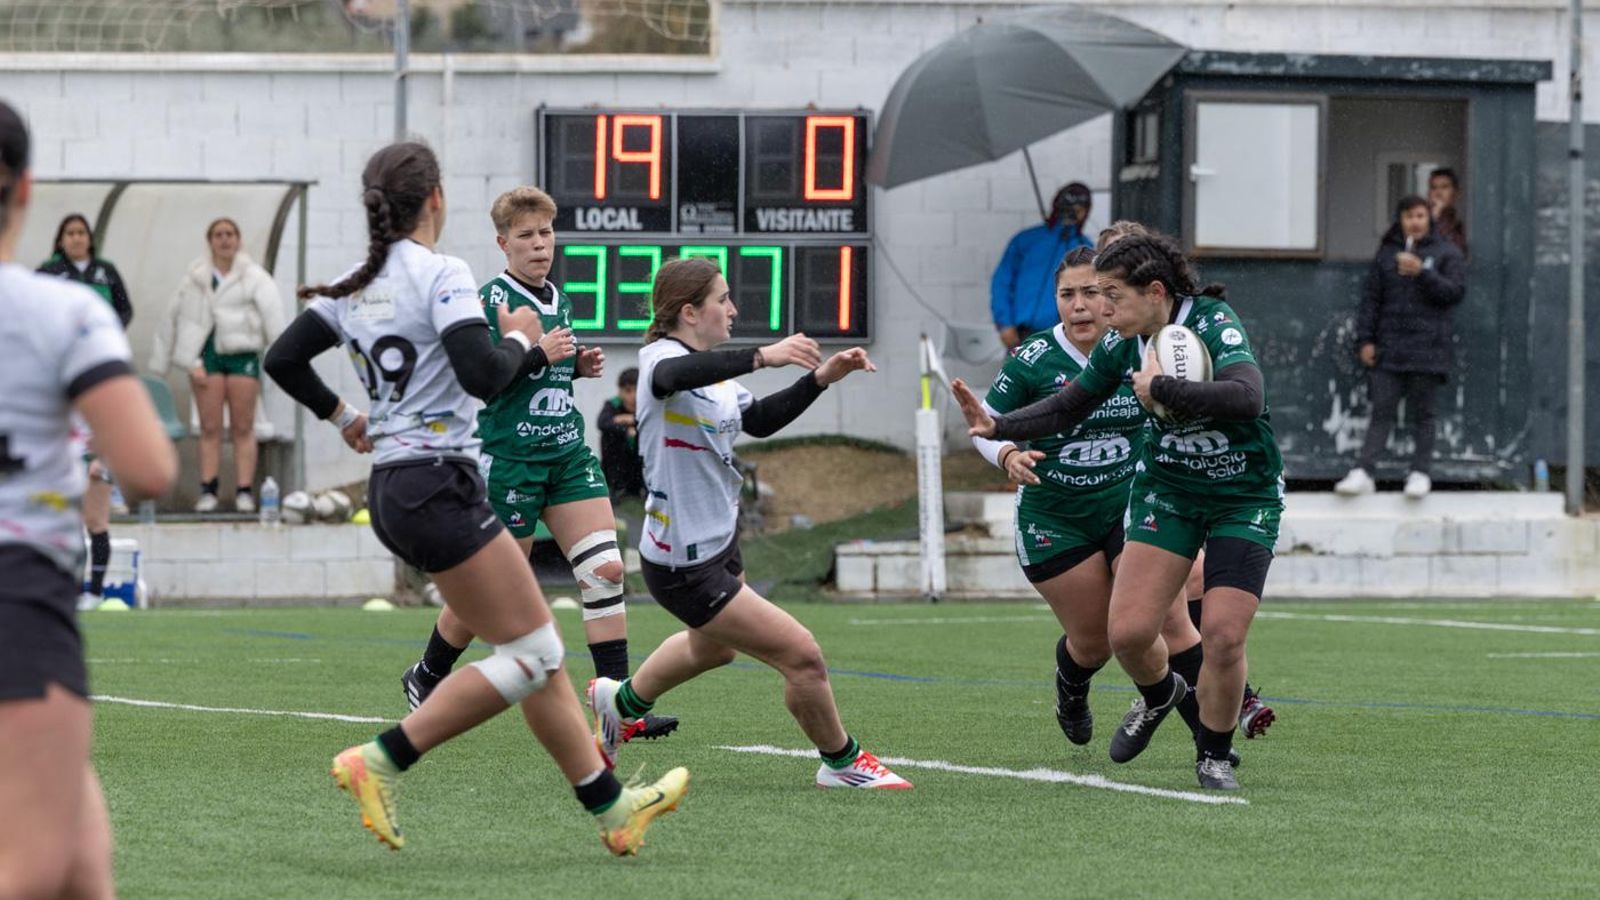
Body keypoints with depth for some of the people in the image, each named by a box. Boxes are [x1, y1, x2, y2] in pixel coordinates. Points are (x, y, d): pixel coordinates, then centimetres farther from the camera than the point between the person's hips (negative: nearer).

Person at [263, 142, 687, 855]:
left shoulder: (354, 288, 11)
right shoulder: (440, 274, -12)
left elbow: (282, 359, 14)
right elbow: (483, 375, -22)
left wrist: (341, 416, 26)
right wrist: (519, 340, -2)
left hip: (391, 489, 9)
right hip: (437, 484, -9)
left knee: (538, 652, 11)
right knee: (530, 655, -6)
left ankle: (611, 808, 12)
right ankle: (382, 761, -11)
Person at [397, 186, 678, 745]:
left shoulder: (557, 300, 13)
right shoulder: (489, 299, -10)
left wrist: (579, 365, 8)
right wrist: (535, 354, -23)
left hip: (567, 451, 7)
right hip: (509, 454, -7)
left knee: (605, 568, -8)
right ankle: (425, 678, 27)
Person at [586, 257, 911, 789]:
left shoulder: (713, 370, 5)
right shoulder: (661, 359, -22)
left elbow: (759, 421, 17)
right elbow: (674, 376, -47)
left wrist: (821, 377, 5)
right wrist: (763, 357, -58)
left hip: (720, 541, 10)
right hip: (685, 564, -10)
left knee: (712, 647, 36)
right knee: (801, 655, -9)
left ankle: (621, 702, 58)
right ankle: (841, 762, 12)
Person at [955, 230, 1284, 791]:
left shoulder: (1214, 324, -22)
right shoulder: (1122, 344, -4)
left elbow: (1246, 397, -40)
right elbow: (1067, 408, 9)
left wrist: (1160, 389, -34)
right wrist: (997, 428, -5)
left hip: (1244, 498, -5)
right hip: (1166, 489, 5)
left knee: (1223, 635, -14)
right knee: (1128, 632, -9)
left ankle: (1213, 756, 11)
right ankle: (1159, 695, 28)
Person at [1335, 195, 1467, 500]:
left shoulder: (1446, 253, 5)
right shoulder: (1386, 254, 12)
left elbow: (1456, 292, -5)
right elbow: (1370, 299, 11)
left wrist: (1422, 273, -16)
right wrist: (1365, 340, 3)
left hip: (1428, 347, -2)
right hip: (1389, 347, 2)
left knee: (1421, 414, 2)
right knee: (1382, 411, -2)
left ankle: (1420, 473, 7)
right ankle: (1363, 472, -8)